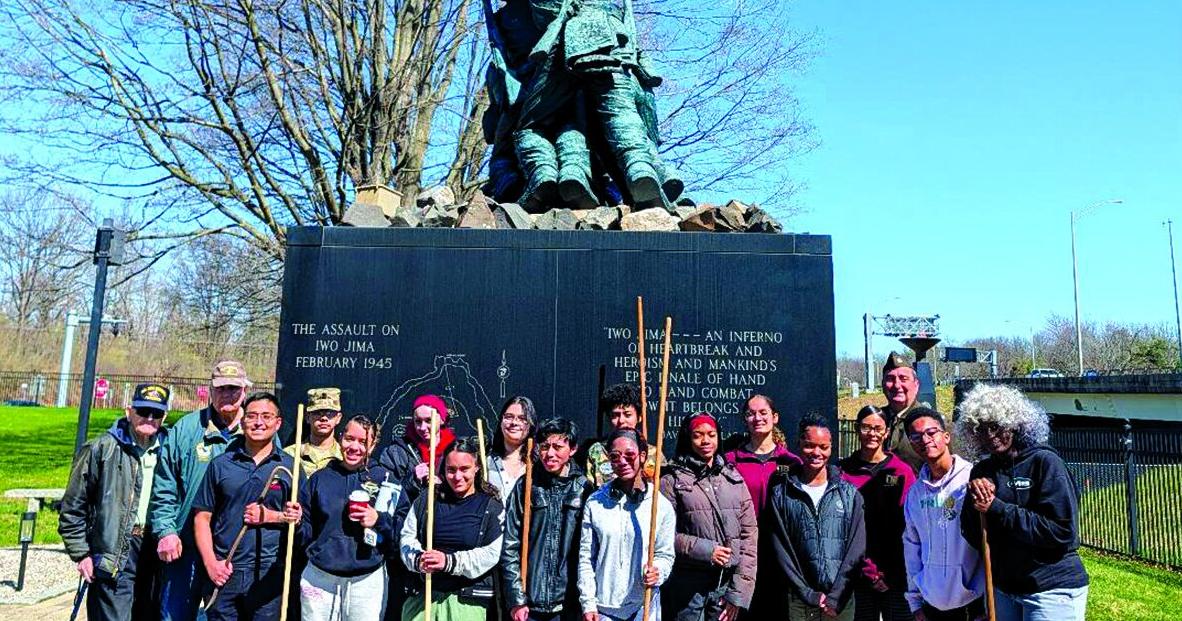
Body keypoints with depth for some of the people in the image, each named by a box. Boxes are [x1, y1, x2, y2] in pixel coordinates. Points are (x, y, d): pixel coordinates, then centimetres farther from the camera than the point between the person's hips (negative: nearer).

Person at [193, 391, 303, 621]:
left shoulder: (290, 466, 3)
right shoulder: (220, 464, 6)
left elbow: (303, 518, 5)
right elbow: (202, 517, 6)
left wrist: (272, 516, -12)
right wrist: (211, 563, -4)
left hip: (269, 575, -1)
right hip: (223, 573, 1)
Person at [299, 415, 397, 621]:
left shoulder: (384, 479, 0)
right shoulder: (320, 478, 5)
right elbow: (305, 532, 8)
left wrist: (379, 520, -17)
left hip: (367, 580, -1)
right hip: (319, 578, 1)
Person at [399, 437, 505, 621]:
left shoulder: (491, 506, -1)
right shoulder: (425, 500, 10)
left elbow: (492, 553, -10)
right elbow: (407, 537, 6)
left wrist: (449, 561, -20)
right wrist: (418, 560, -15)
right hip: (421, 597, 3)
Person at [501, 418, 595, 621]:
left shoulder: (584, 489, 0)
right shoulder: (525, 486, 0)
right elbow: (510, 547, 0)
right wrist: (516, 599, -4)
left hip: (569, 604, 0)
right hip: (529, 605, 0)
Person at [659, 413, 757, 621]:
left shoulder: (734, 479, 8)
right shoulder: (672, 481, -2)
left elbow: (750, 533, 5)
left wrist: (739, 591, 0)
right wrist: (704, 550, -14)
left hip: (727, 583, 3)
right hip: (687, 586, -3)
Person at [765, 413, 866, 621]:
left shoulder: (850, 494, 5)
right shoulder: (781, 493, 0)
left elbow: (856, 548, -1)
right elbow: (780, 551, -3)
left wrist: (835, 596, -9)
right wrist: (809, 594, -9)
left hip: (840, 600, 1)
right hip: (796, 601, -1)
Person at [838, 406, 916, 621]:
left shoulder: (902, 471, 2)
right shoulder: (843, 471, 1)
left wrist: (892, 572, -7)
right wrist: (868, 568, -8)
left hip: (896, 575, 0)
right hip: (860, 574, 0)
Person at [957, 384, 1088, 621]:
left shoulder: (1044, 462, -11)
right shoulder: (981, 471, 3)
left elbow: (1062, 531, -19)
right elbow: (974, 538, 2)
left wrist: (996, 508, -22)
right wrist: (976, 505, -17)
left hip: (1052, 590, -5)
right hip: (1004, 588, 5)